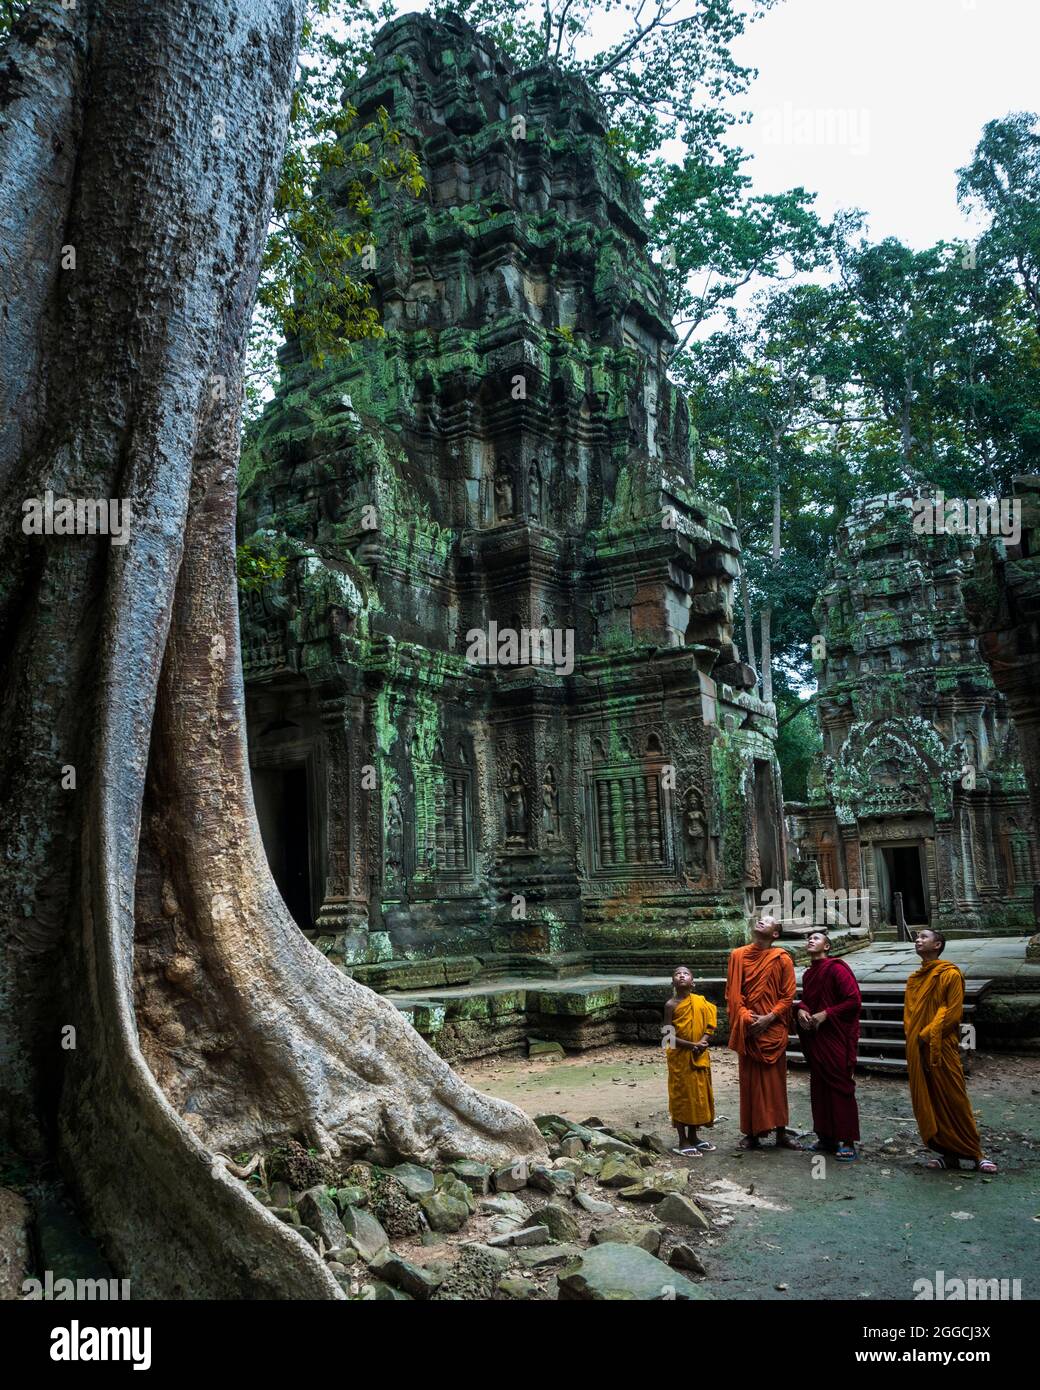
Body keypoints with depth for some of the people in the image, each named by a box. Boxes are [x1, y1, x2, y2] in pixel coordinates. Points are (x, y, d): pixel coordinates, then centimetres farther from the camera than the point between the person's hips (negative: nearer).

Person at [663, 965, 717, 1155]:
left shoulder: (701, 1001, 0)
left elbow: (709, 1026, 2)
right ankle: (683, 1142, 13)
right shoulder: (671, 1005, -11)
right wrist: (691, 1045, -21)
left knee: (699, 1094, 13)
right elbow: (668, 1035, -13)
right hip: (680, 1056, -4)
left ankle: (693, 1137, 29)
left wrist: (702, 1043, -16)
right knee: (681, 1096, 3)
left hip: (699, 1056, 4)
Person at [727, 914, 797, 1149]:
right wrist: (745, 1017, -9)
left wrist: (769, 1018, -13)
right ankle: (751, 1133, 12)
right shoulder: (738, 955, 4)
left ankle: (780, 1132, 15)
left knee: (776, 1080, 5)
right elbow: (732, 992, 3)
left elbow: (788, 996, -2)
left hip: (773, 1029, -1)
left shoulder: (782, 959, -1)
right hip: (747, 1029, 1)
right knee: (749, 1080, 5)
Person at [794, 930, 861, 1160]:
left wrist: (825, 1014, -17)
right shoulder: (808, 974, 12)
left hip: (837, 1038, -7)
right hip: (815, 1038, 7)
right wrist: (801, 1009, 1)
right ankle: (826, 1137, 20)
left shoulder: (836, 968, -10)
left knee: (840, 1088, -3)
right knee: (819, 1088, 10)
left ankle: (847, 1141, 4)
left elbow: (854, 1000, -15)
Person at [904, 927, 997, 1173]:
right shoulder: (914, 978, 15)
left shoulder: (950, 974, -6)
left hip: (942, 1048, -6)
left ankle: (974, 1153, 9)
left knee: (954, 1101, -3)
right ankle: (947, 1153, 16)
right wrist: (913, 1038, 3)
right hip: (917, 1051, 7)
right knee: (927, 1104, 7)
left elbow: (953, 1012, -12)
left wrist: (928, 1035, -13)